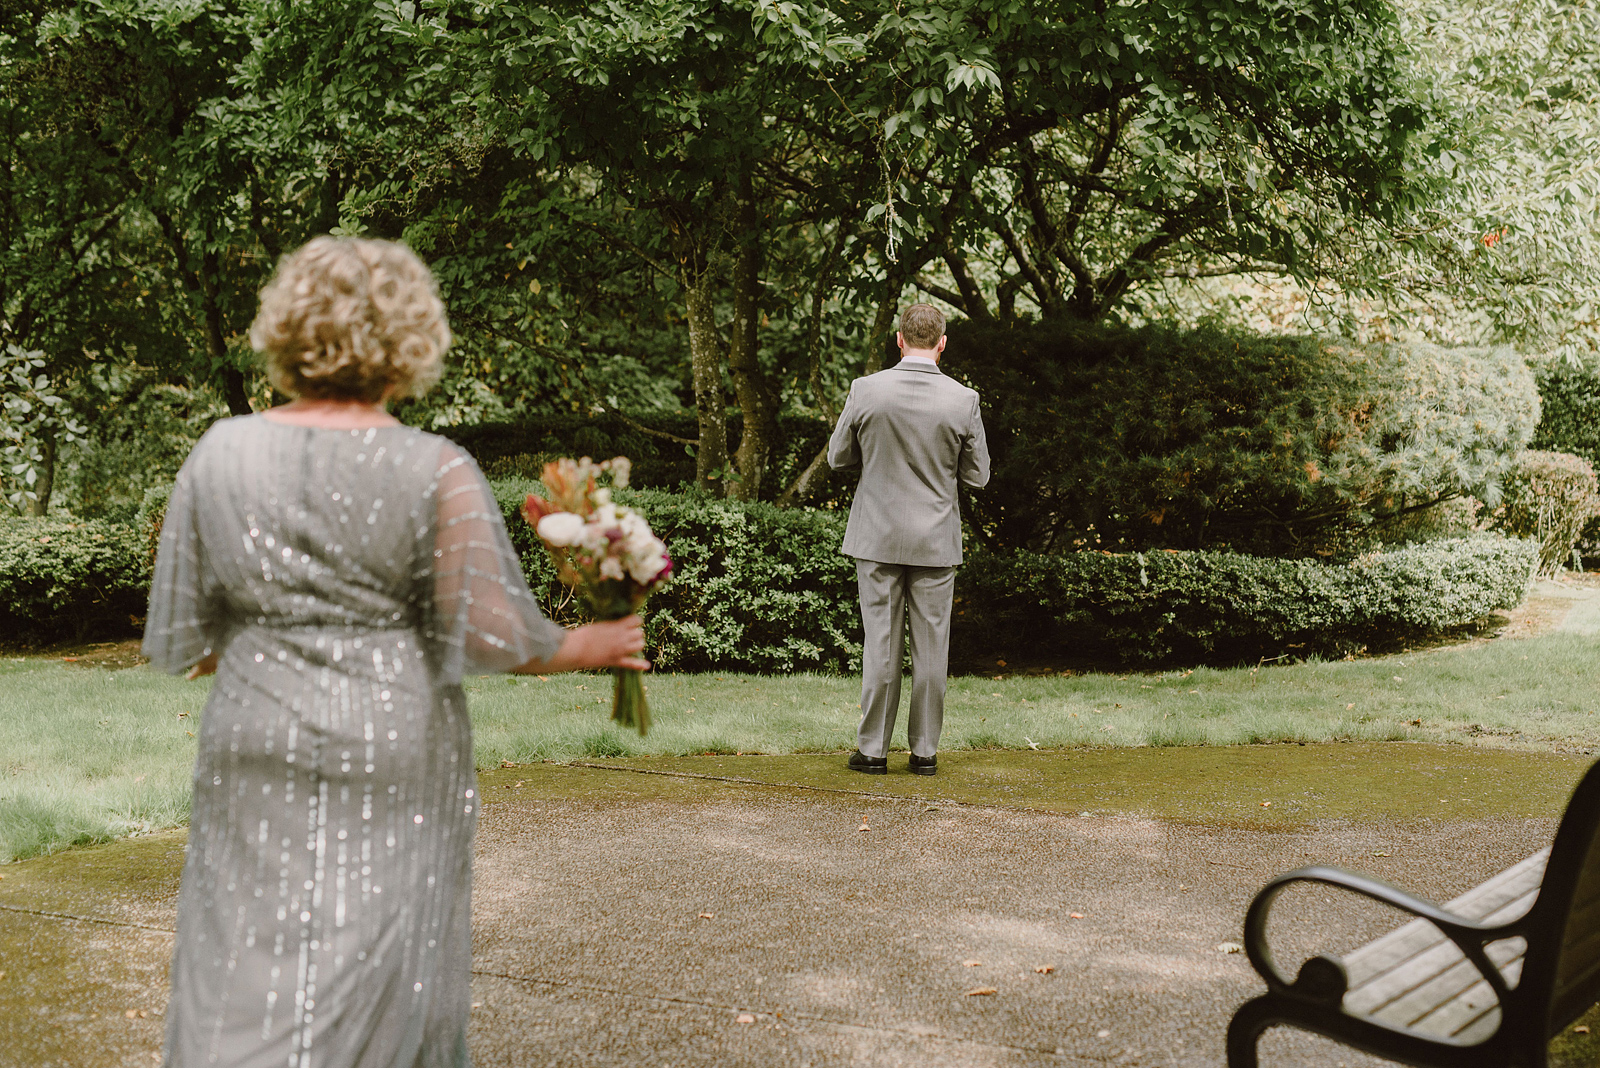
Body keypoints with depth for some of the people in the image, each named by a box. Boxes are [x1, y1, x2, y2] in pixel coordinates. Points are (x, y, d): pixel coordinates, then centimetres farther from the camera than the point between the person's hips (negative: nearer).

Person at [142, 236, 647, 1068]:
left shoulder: (221, 453, -1)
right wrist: (583, 648, 5)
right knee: (389, 983, 13)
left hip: (255, 751, 2)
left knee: (240, 987, 8)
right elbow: (492, 633, -13)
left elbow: (175, 640, 3)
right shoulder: (436, 472, -9)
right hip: (396, 755, -2)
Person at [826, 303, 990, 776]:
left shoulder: (866, 390, -8)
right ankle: (925, 751, 13)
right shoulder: (963, 400, -7)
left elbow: (838, 457, 3)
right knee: (930, 648, 8)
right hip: (936, 541, 0)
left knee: (880, 646, 6)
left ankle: (872, 749, 11)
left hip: (878, 539, 0)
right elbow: (978, 475, 0)